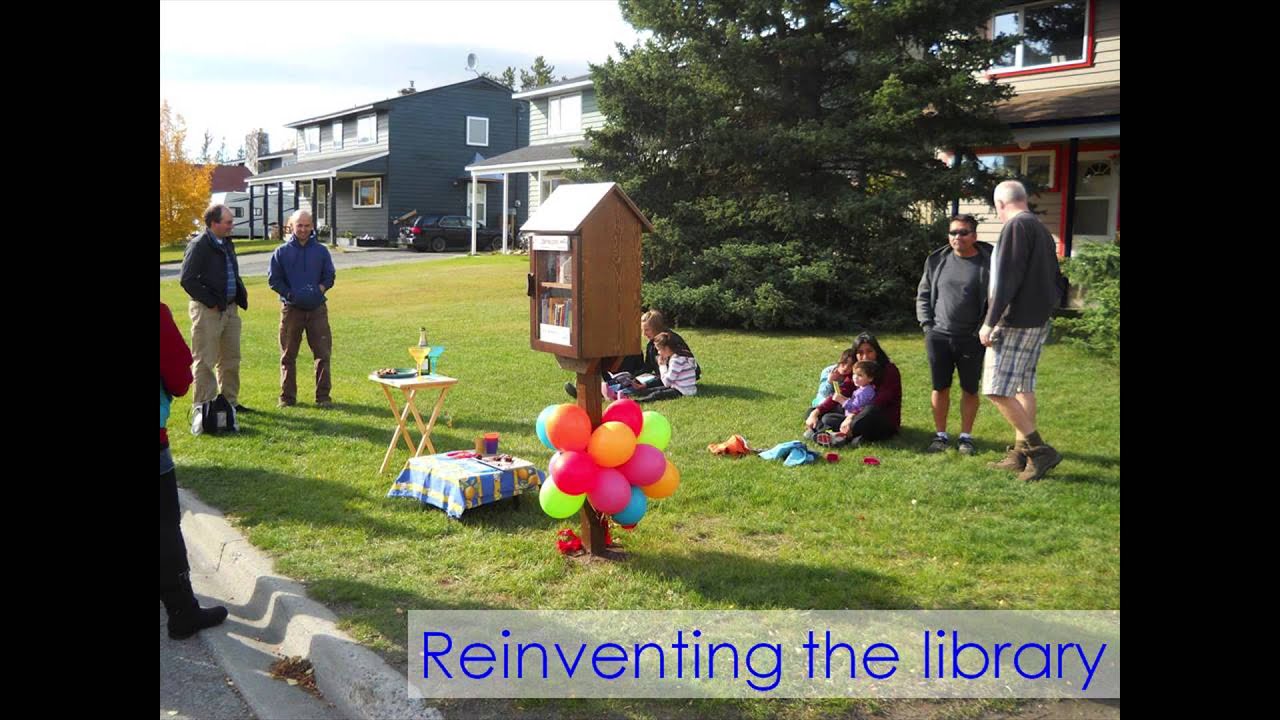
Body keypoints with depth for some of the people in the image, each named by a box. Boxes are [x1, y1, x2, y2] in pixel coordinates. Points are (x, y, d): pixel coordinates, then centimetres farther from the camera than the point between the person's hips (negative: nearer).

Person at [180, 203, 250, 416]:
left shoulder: (227, 244, 13)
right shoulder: (198, 246, -13)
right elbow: (187, 280, -17)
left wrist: (241, 293, 9)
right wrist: (211, 302, -16)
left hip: (230, 309, 8)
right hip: (207, 311, -8)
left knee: (230, 359, 15)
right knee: (205, 361, -1)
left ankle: (230, 401, 25)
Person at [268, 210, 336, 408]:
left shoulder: (321, 250, 4)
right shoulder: (282, 252, 1)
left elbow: (329, 276, 8)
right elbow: (273, 279, 2)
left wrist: (319, 289, -9)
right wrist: (290, 294, -11)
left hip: (317, 308, 1)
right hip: (291, 308, 0)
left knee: (323, 353, 0)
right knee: (288, 355, 6)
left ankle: (323, 395, 8)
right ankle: (287, 396, 15)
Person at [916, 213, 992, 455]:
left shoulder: (988, 262, -5)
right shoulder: (937, 260, 4)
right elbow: (923, 295, 11)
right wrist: (926, 324, 1)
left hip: (971, 340, -2)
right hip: (938, 337, 2)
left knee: (970, 390, 8)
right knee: (940, 388, 9)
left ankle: (966, 436, 22)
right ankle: (940, 435, 22)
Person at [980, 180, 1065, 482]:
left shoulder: (1016, 226, -13)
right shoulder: (1041, 229, 16)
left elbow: (1006, 279, -19)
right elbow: (1055, 281, 21)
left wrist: (990, 321, -18)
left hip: (1015, 322, -10)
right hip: (1038, 321, 10)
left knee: (997, 389, -9)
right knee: (1023, 386, 12)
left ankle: (1040, 450, -8)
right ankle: (1021, 453, 16)